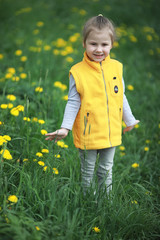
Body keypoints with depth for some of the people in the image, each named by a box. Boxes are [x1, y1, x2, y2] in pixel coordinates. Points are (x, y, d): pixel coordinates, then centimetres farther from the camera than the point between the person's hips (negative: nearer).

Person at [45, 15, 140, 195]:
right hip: (88, 134, -3)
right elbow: (73, 102, -8)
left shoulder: (116, 67, -2)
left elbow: (121, 97, 10)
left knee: (106, 171, 17)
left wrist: (129, 120, 19)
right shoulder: (78, 72, -13)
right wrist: (65, 128, -13)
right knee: (87, 172, 13)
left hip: (111, 133, 3)